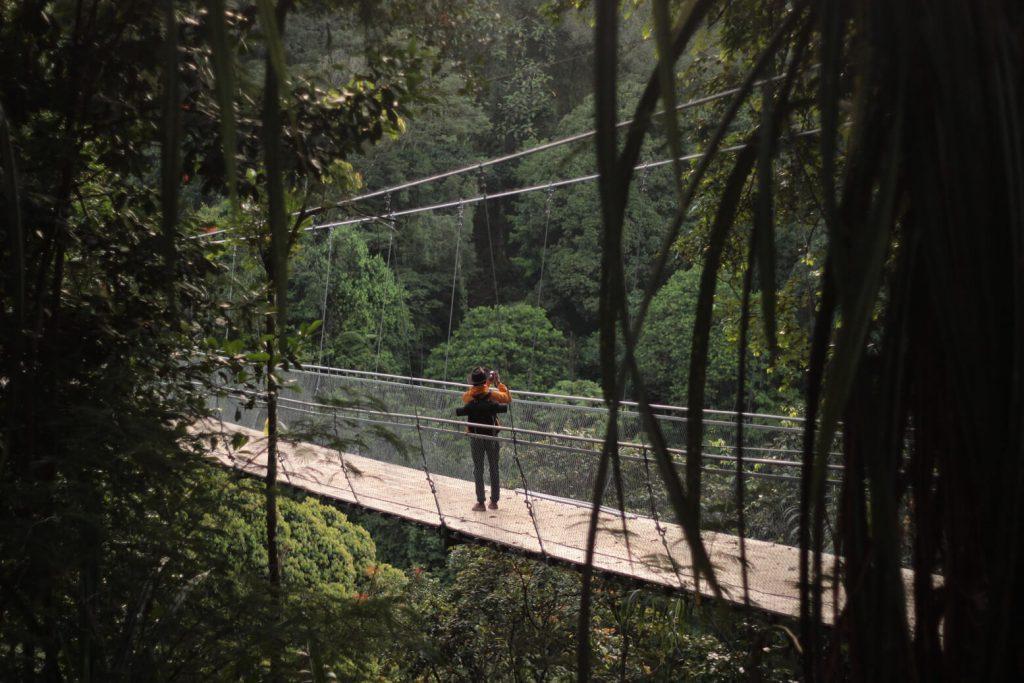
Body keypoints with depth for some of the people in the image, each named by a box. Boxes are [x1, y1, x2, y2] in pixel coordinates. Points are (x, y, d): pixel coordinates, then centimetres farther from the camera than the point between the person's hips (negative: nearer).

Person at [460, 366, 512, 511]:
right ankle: (494, 501, 15)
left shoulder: (468, 396, -8)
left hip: (475, 437, 0)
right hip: (492, 436, 0)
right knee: (494, 468, 11)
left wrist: (487, 383, 19)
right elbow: (508, 399, 4)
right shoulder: (492, 394, -12)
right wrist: (499, 383, 11)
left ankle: (480, 502, 6)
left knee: (478, 469, 7)